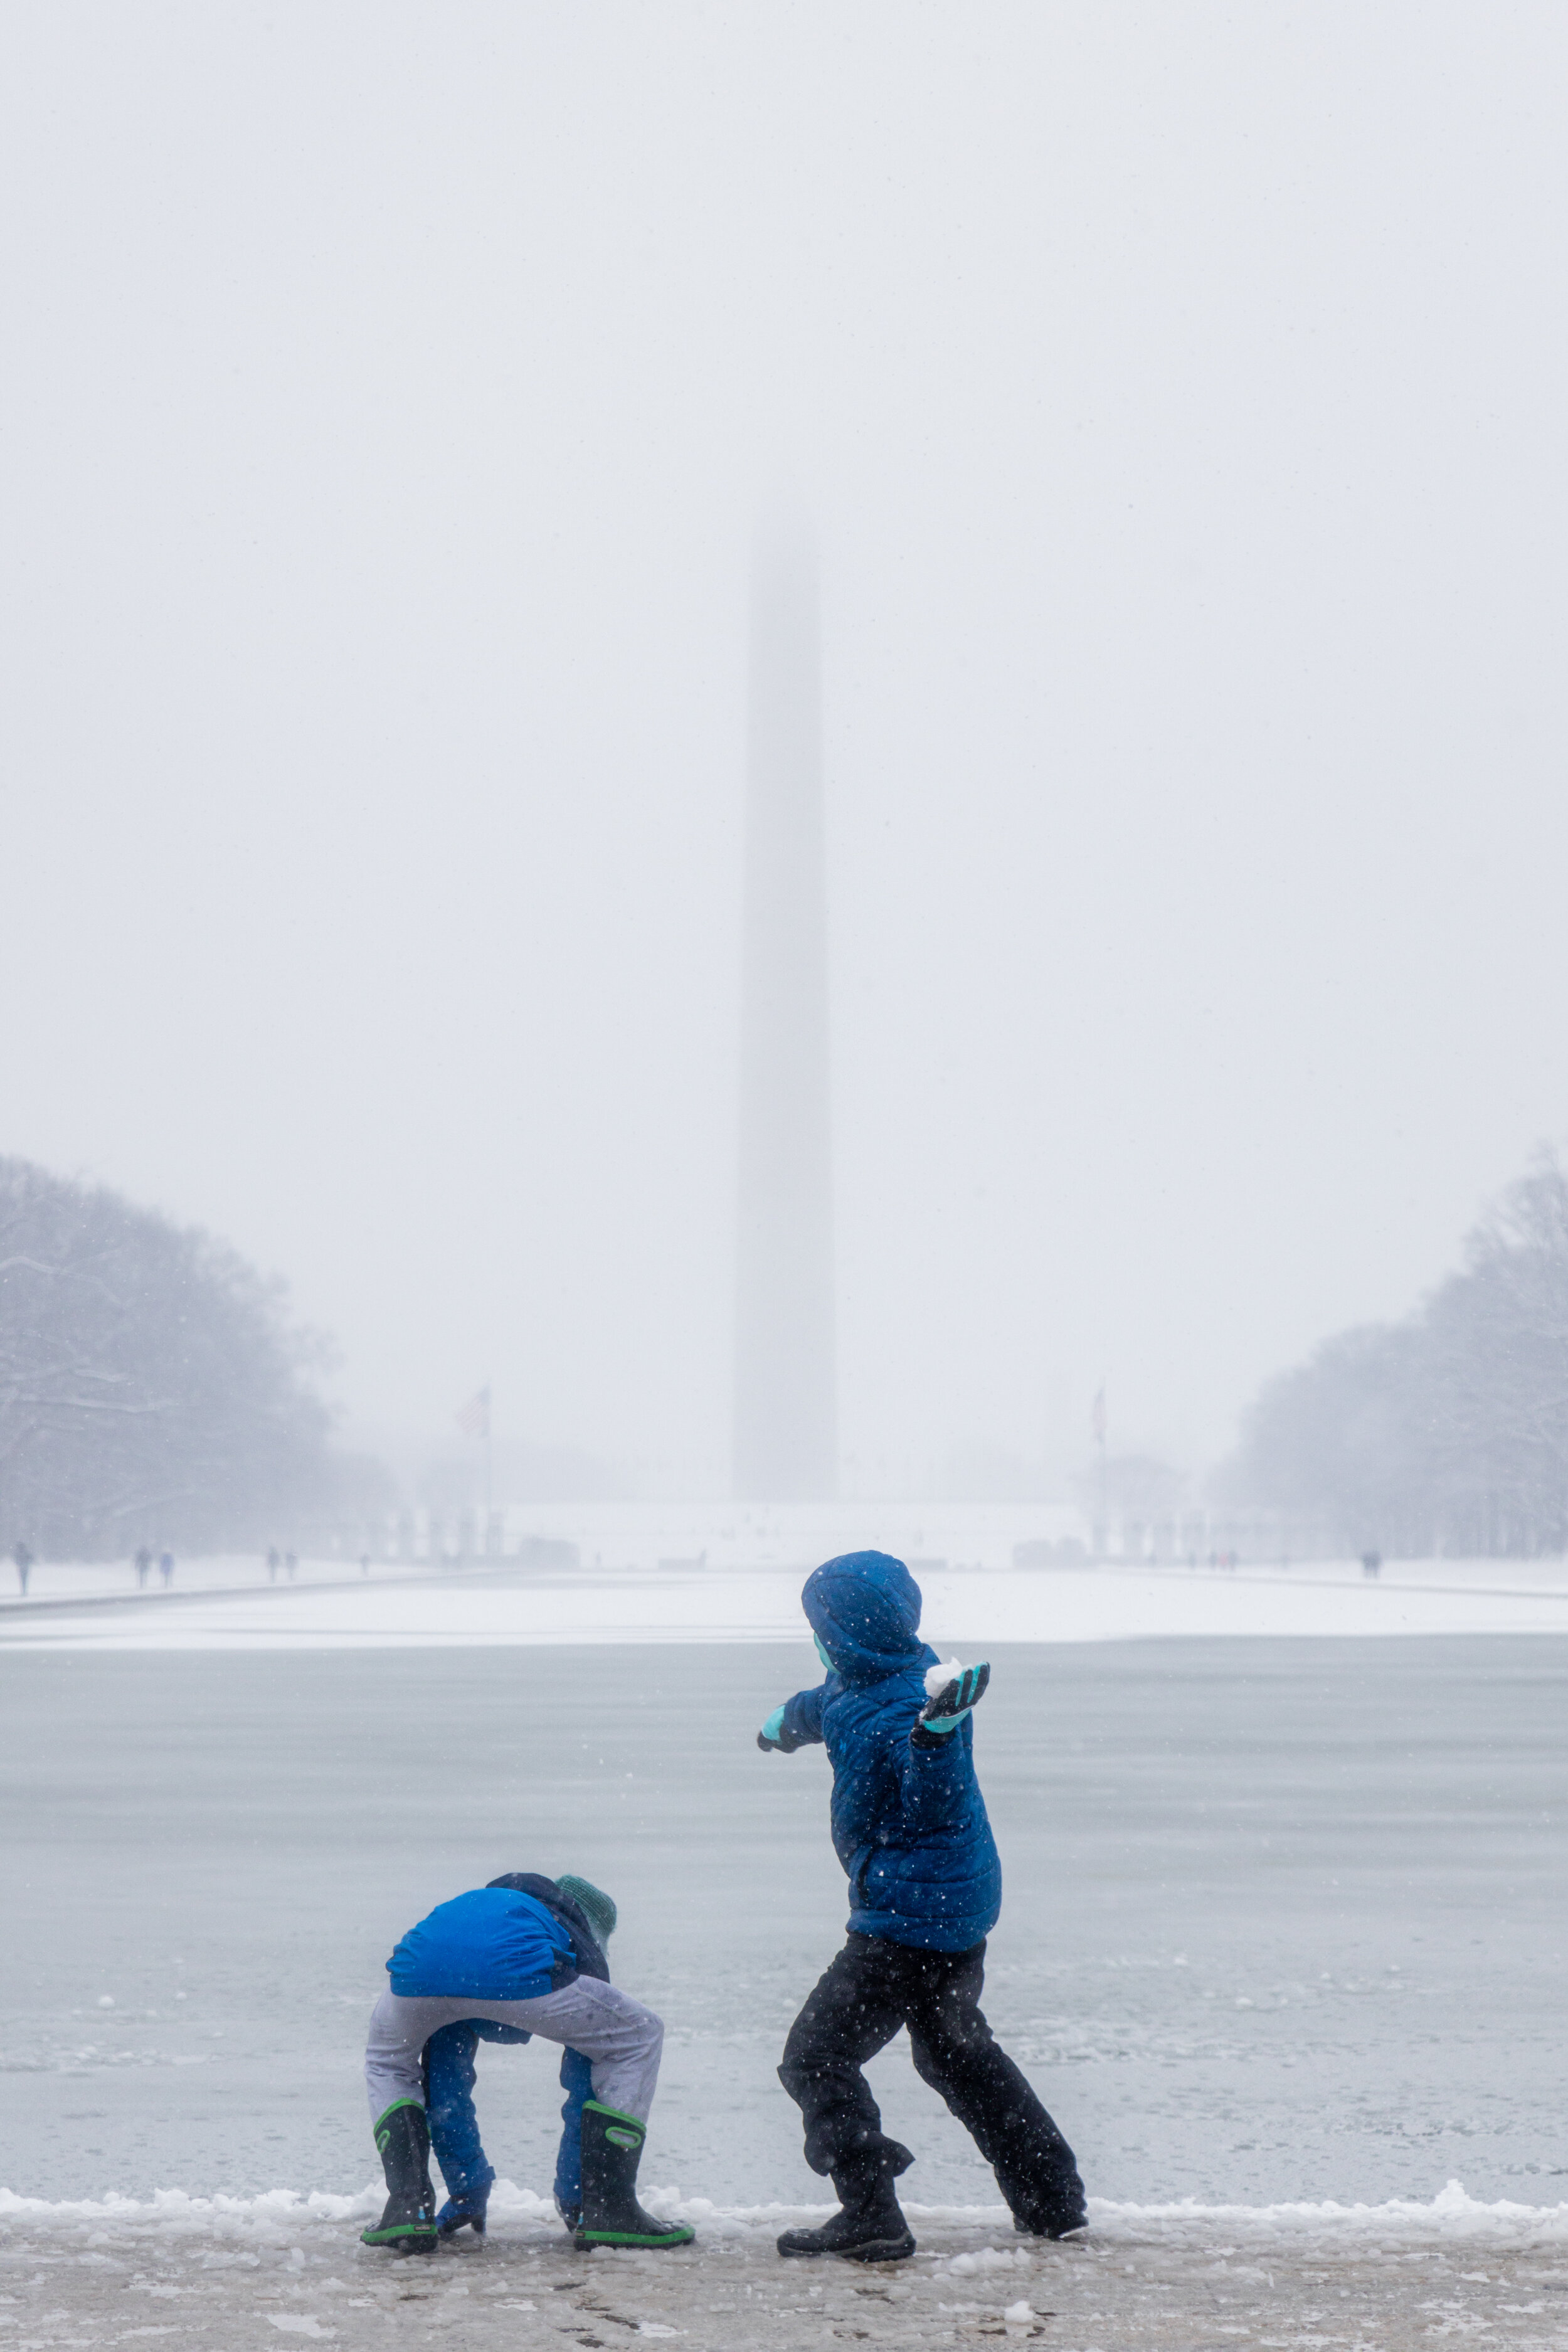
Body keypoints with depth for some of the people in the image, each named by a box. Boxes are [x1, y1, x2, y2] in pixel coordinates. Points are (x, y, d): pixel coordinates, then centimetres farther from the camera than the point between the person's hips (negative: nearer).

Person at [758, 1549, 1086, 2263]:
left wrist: (935, 1736, -57)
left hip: (911, 1914, -11)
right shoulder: (868, 1683, 5)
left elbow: (933, 1811, -39)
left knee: (818, 2057, -5)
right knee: (956, 2050, 26)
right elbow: (833, 1704, 28)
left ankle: (871, 2218, -7)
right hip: (960, 1906, 11)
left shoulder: (904, 1710, -26)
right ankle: (1052, 2199, 32)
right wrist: (792, 1718, 47)